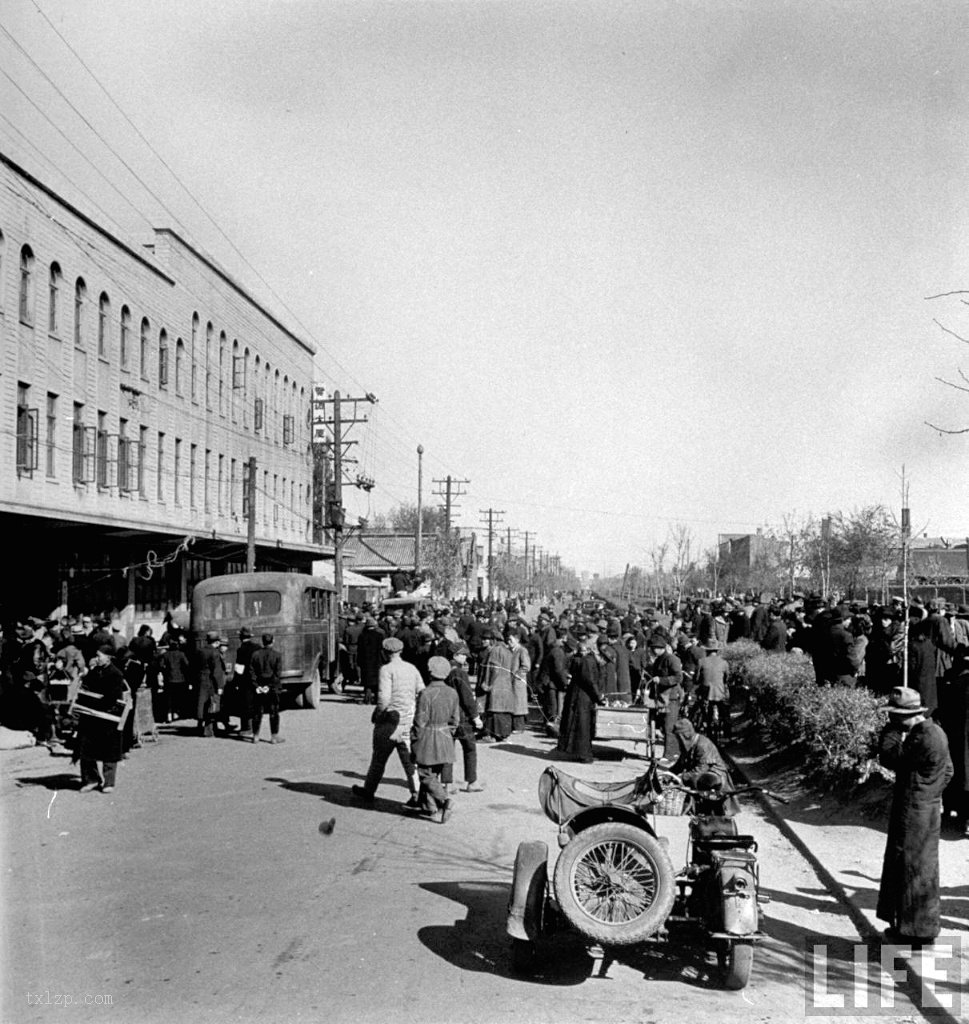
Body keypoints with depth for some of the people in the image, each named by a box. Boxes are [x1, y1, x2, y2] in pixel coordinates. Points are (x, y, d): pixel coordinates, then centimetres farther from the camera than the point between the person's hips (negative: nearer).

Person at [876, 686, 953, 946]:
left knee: (915, 871, 1)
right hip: (925, 811, 10)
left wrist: (892, 730, -15)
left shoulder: (924, 738, -24)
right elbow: (947, 771, 16)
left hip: (914, 815, -10)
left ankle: (918, 932, 12)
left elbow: (889, 757, -25)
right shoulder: (934, 732, 8)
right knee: (920, 869, 18)